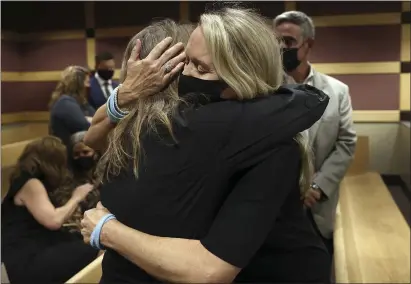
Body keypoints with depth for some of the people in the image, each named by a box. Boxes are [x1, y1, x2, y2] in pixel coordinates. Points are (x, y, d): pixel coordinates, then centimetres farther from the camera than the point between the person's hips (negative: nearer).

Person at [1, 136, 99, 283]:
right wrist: (76, 198, -12)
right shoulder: (30, 184, -13)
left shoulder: (34, 181, 17)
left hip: (34, 250, 10)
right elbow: (53, 221, -25)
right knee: (90, 251, -22)